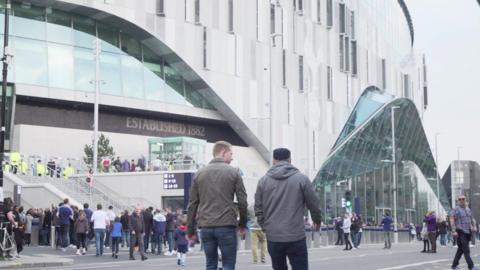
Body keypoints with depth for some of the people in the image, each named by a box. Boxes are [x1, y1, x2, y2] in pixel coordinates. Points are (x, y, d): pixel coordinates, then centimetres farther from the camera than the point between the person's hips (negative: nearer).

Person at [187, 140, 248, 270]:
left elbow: (192, 204, 8)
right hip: (226, 226, -4)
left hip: (206, 227, 4)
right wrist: (242, 223, 11)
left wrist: (190, 229, 13)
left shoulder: (199, 173, 10)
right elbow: (242, 201, -2)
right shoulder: (233, 172, 0)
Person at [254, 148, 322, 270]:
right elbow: (314, 204, 4)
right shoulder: (301, 178, -1)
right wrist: (317, 220, 23)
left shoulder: (263, 181, 4)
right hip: (296, 237, -3)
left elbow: (258, 208, 6)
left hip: (272, 238, 3)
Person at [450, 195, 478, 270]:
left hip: (468, 232, 7)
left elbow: (472, 219, 23)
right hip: (460, 233, -7)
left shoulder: (468, 209, 17)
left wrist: (474, 226, 4)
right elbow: (452, 220, -11)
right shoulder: (455, 209, -4)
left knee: (461, 249, 12)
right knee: (466, 250, -12)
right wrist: (454, 231, -19)